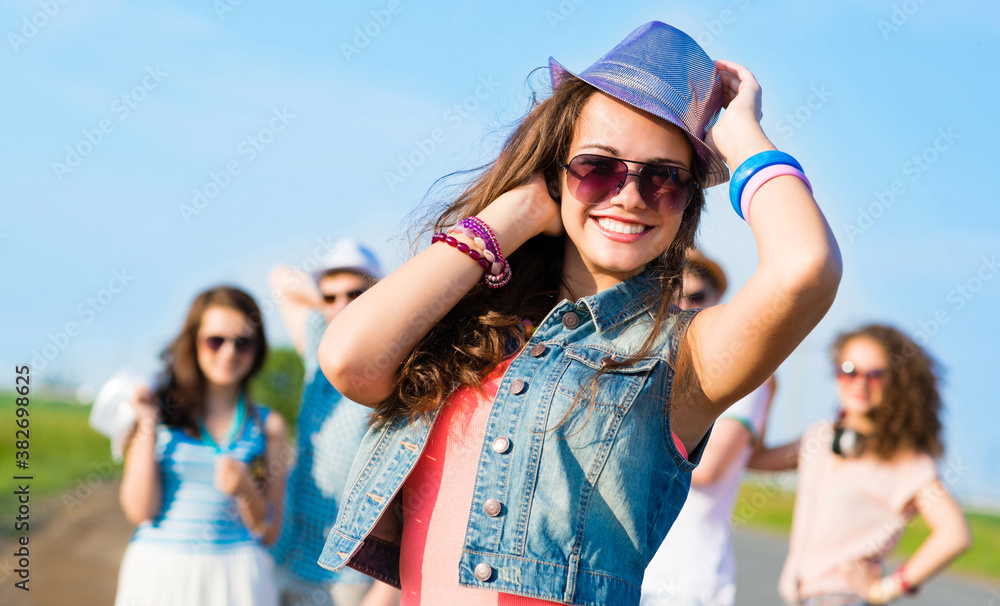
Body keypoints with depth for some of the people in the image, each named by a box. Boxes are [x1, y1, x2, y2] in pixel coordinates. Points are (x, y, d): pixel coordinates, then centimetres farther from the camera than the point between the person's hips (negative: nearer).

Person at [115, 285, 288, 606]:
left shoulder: (268, 425, 6)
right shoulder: (159, 410, 3)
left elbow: (269, 532, 5)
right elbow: (140, 511, -4)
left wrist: (246, 490, -13)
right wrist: (148, 426, -7)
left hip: (235, 575, 1)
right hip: (157, 571, -1)